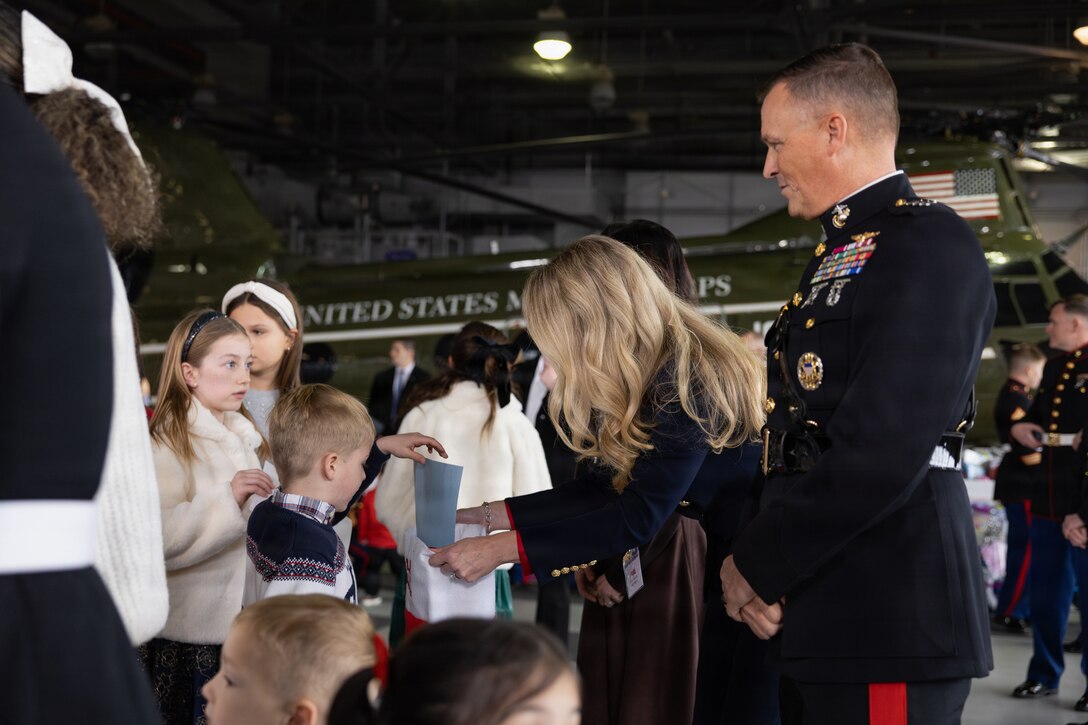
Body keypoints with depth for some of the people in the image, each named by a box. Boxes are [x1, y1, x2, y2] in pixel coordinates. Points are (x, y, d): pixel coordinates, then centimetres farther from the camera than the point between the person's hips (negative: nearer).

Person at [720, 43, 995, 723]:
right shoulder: (840, 255, 19)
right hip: (822, 619, 9)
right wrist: (758, 568, 1)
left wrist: (757, 565, -10)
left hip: (887, 620, -9)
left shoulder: (930, 246, -11)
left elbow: (880, 454, -20)